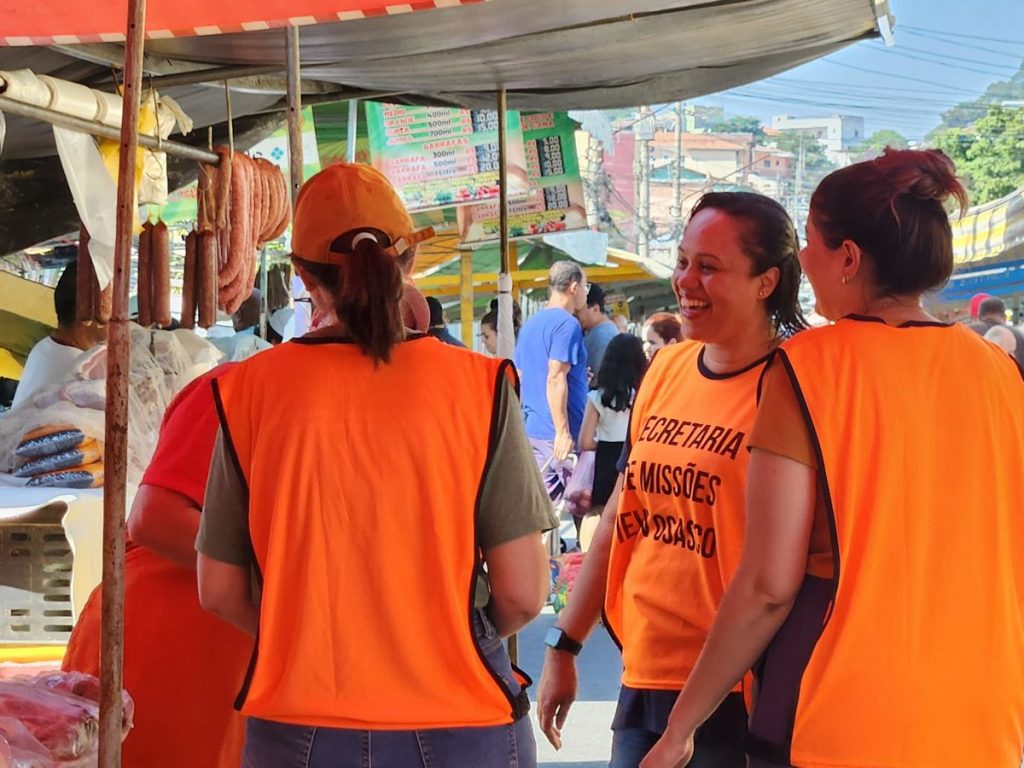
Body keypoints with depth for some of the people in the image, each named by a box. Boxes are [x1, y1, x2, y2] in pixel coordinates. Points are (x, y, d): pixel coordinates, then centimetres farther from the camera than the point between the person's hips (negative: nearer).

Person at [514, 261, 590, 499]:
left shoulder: (530, 324, 15)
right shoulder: (567, 324, -12)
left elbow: (520, 378, 20)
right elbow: (555, 379, -20)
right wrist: (563, 432, -21)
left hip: (532, 430, 8)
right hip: (560, 433, -8)